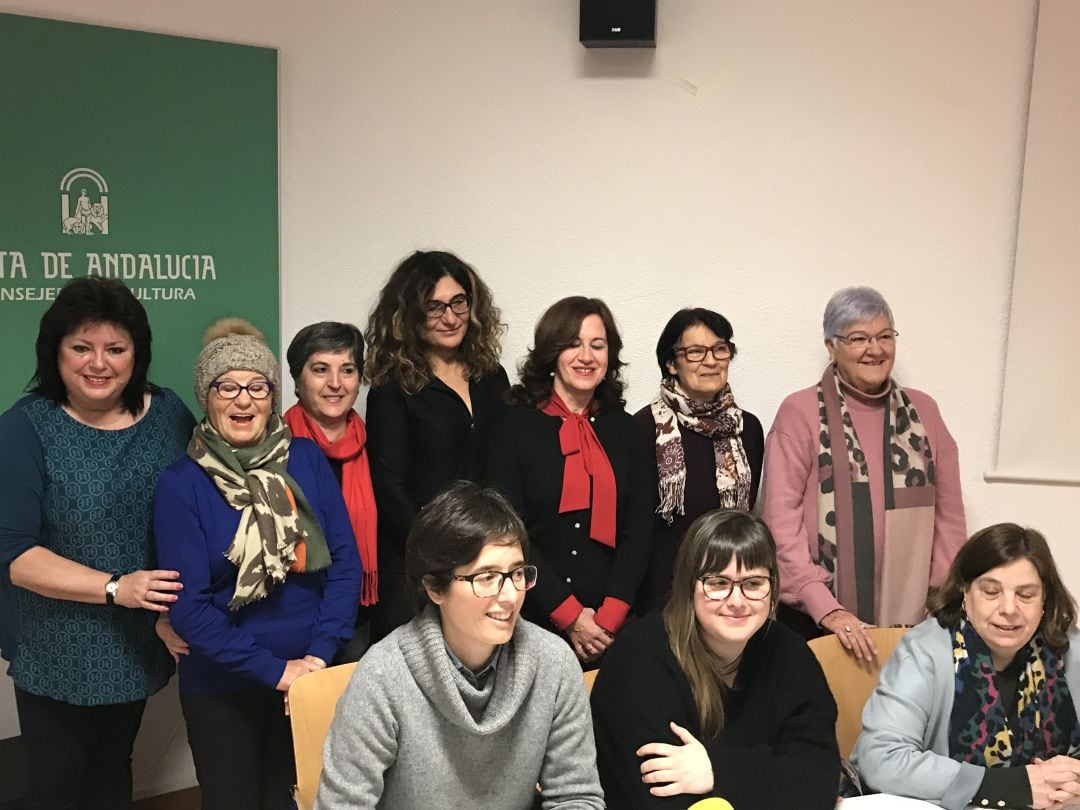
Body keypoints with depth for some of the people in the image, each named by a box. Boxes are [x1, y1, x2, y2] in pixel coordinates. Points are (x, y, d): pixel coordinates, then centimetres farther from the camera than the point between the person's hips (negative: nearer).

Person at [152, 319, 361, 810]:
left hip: (313, 673, 2)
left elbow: (346, 562, -4)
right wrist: (274, 669, -17)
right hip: (222, 686, -2)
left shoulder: (307, 459, -3)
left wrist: (319, 654, -14)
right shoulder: (180, 484, -10)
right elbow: (188, 604, -13)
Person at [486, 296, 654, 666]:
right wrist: (569, 616, -10)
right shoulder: (515, 426, -2)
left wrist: (609, 618, -8)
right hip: (532, 621, -2)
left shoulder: (626, 430, 7)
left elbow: (639, 531, 3)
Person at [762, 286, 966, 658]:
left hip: (910, 620, 3)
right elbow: (781, 520, -10)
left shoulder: (923, 411, 9)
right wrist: (825, 608, -17)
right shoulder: (800, 412, -4)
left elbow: (949, 515, 9)